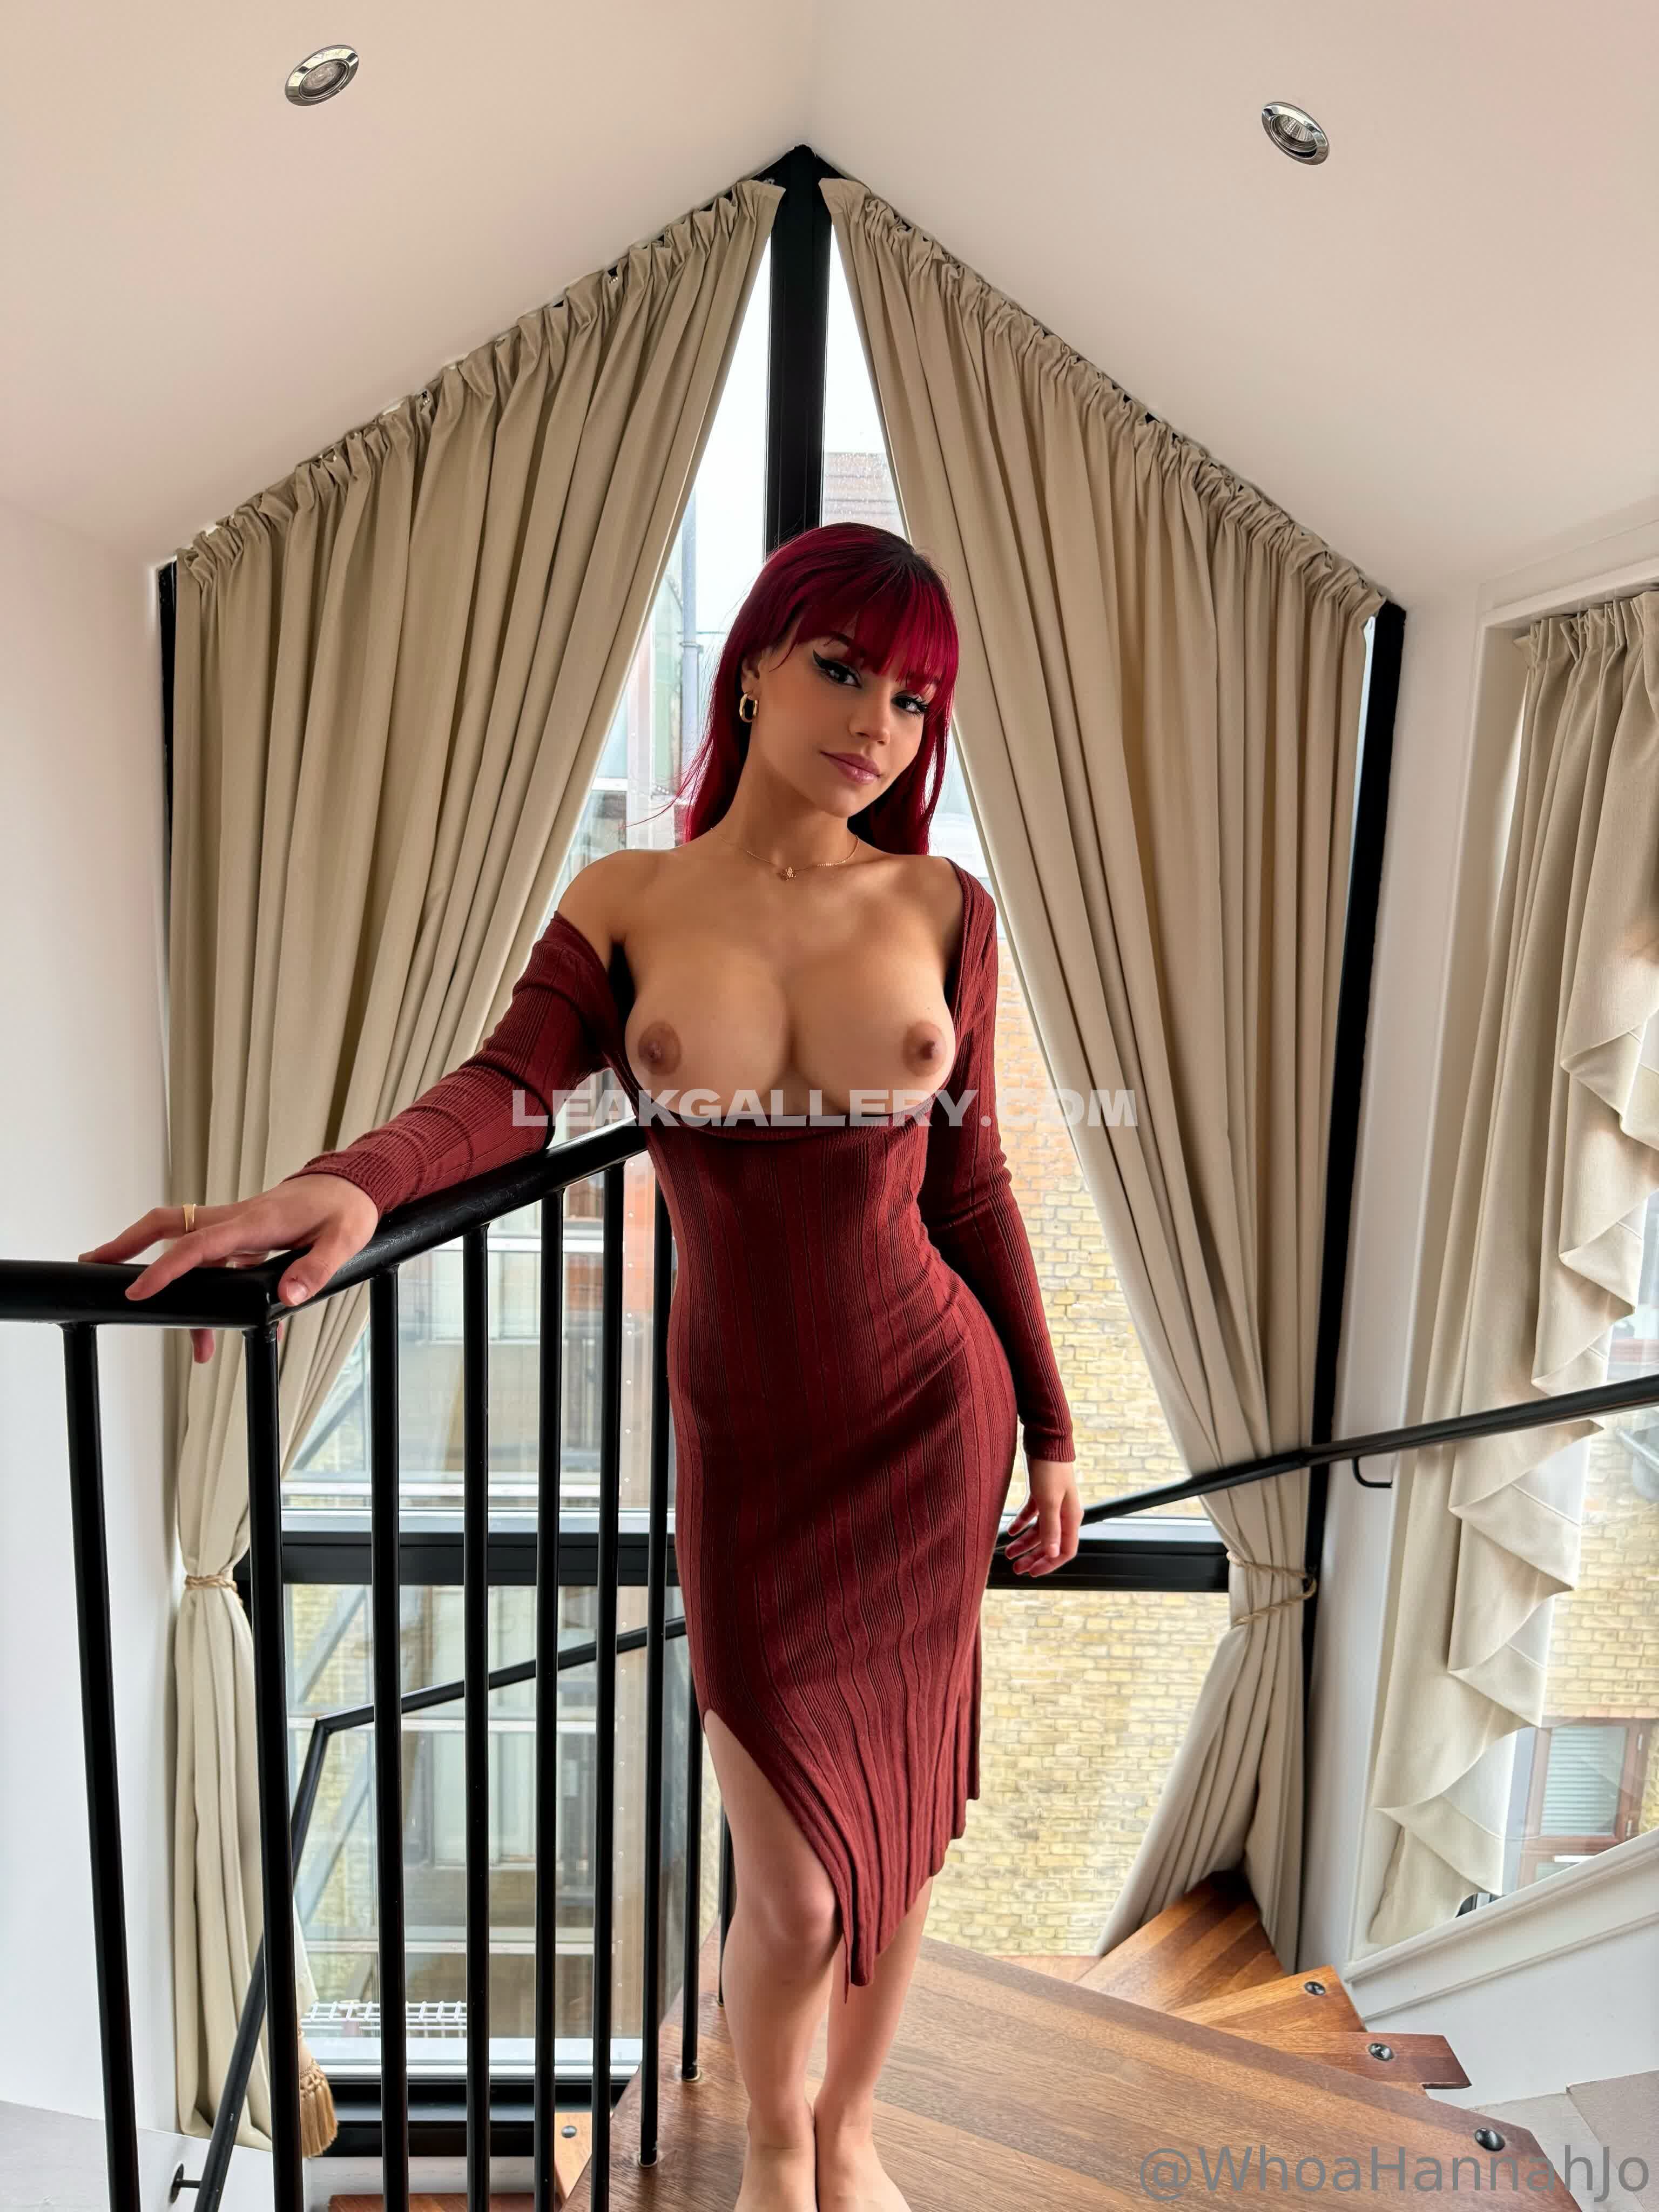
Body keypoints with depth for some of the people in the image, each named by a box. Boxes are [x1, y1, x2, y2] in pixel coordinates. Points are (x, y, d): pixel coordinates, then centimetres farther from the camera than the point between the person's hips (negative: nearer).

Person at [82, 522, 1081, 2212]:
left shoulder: (941, 908, -1)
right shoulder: (625, 905, -2)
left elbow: (972, 1190, 3)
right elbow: (508, 1085, -19)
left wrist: (1048, 1432, 5)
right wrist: (349, 1186, -40)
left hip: (933, 1422, 2)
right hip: (746, 1439, -1)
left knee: (900, 1828, 16)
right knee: (792, 1892, 6)